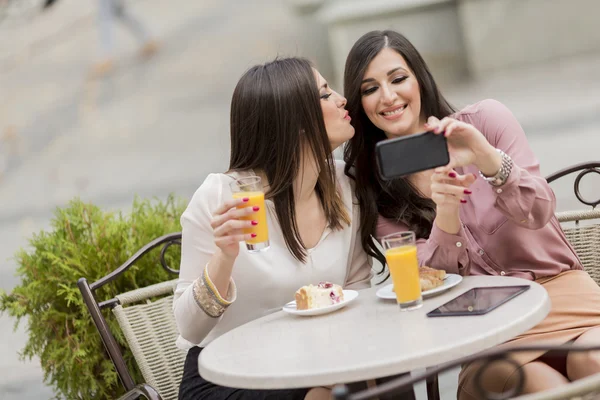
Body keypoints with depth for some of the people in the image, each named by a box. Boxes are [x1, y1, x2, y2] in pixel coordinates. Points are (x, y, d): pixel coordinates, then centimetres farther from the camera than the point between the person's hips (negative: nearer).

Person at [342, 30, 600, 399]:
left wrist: (487, 158, -28)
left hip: (553, 283, 0)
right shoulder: (372, 185, 2)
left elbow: (539, 213, -9)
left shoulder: (484, 120, -1)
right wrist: (445, 208, -25)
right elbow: (432, 275, -4)